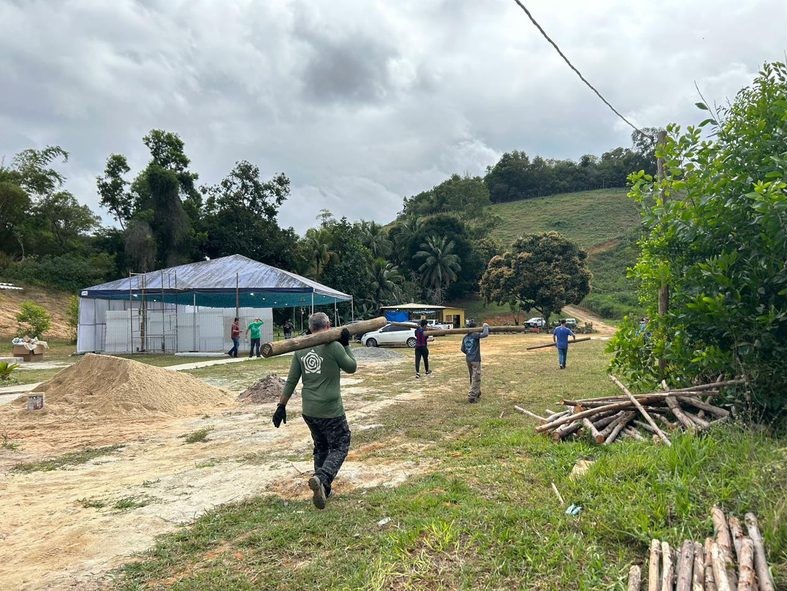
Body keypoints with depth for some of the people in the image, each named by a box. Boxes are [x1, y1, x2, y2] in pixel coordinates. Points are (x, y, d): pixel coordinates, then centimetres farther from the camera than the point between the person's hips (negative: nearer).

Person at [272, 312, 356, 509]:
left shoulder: (300, 348, 4)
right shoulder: (334, 346, -12)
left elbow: (291, 380, 5)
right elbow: (352, 368, 2)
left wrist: (281, 406, 10)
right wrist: (345, 345, 9)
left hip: (308, 411, 6)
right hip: (331, 411, -6)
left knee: (320, 448, 21)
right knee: (339, 447, 6)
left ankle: (323, 488, 24)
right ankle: (321, 479, -17)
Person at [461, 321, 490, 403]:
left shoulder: (465, 337, 8)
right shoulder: (475, 335, -13)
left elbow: (463, 349, 11)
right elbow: (485, 334, -26)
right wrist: (485, 326, -10)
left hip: (468, 360, 7)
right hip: (475, 360, -7)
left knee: (473, 378, 20)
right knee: (476, 379, -1)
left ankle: (477, 393, 35)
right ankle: (471, 397, -4)